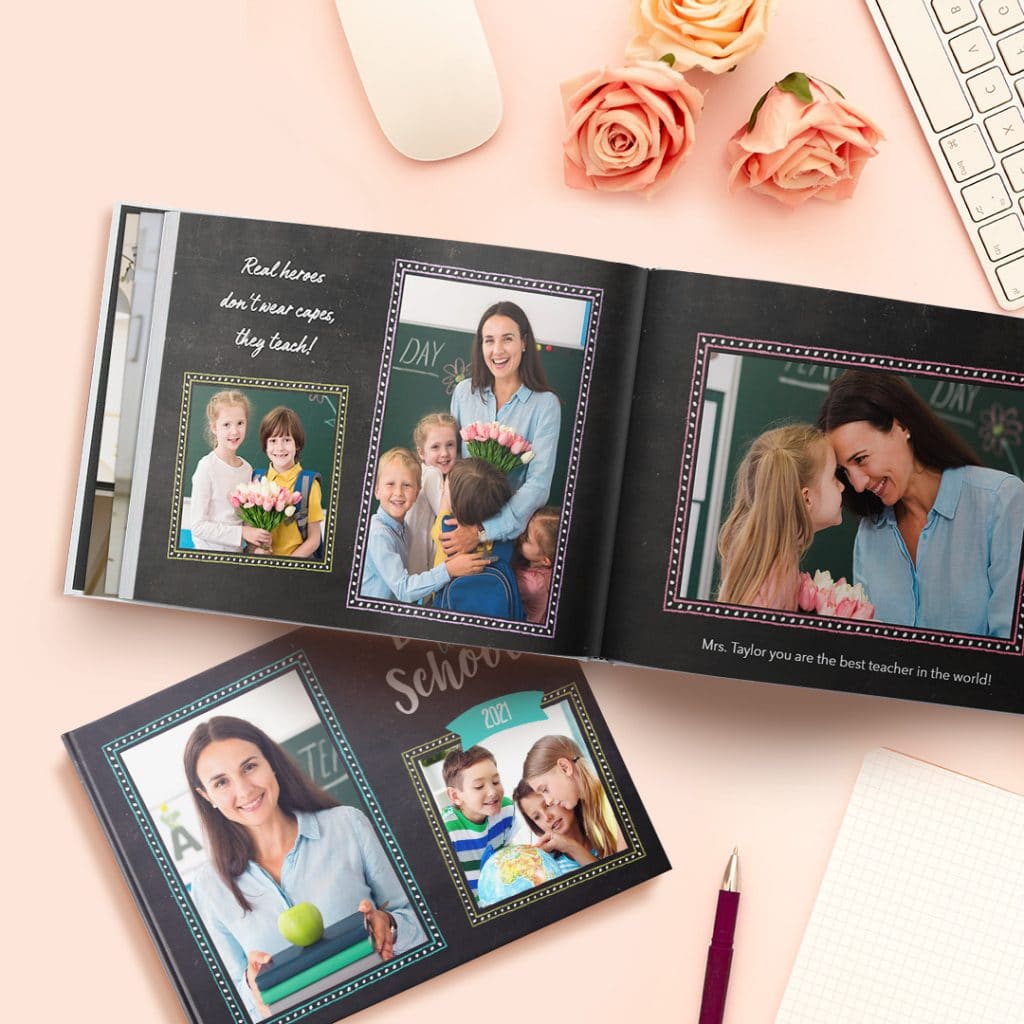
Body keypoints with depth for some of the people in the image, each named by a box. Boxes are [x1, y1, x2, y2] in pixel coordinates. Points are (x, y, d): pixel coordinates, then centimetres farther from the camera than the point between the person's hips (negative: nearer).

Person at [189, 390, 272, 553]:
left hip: (236, 550, 5)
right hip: (210, 551, -5)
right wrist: (241, 532, -18)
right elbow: (198, 526, -15)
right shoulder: (207, 468, -14)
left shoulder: (247, 469, 2)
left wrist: (256, 540, -8)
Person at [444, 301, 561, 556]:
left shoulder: (545, 404, -7)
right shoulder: (464, 391, 3)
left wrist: (482, 531, -21)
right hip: (460, 521, 2)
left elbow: (538, 485, -13)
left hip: (510, 529, -2)